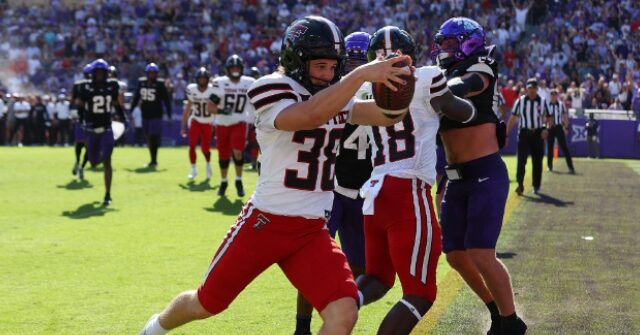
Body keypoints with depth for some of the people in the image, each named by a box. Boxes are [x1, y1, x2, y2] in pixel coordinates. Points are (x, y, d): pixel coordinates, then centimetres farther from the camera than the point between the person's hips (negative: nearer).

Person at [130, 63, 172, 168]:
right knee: (149, 138, 9)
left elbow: (166, 100, -4)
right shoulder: (141, 82, 6)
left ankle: (154, 161, -4)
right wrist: (131, 110, 13)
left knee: (154, 137, -10)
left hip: (156, 115, -5)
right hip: (145, 114, 5)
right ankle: (153, 160, 19)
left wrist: (169, 115, -6)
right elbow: (136, 97, 14)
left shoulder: (160, 84, -6)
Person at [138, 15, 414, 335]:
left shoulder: (335, 96, 6)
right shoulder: (275, 92, -14)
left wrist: (396, 83, -22)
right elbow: (311, 115, -35)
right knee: (207, 303, 12)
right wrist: (362, 74, -41)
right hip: (265, 223, -5)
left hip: (312, 230, 5)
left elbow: (389, 115, -1)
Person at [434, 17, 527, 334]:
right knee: (456, 255, 10)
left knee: (480, 254, -15)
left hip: (486, 175, -8)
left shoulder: (479, 73, -8)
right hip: (457, 179, 8)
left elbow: (457, 90, -29)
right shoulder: (443, 79, 15)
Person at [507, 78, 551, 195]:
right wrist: (506, 134, 1)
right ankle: (520, 184, -14)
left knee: (537, 161, 6)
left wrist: (545, 128, -12)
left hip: (538, 134, 1)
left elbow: (547, 118, 8)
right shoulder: (520, 101, 2)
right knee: (521, 159, -12)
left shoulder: (542, 102, 4)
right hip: (524, 133, -1)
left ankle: (536, 186, 16)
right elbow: (513, 118, 5)